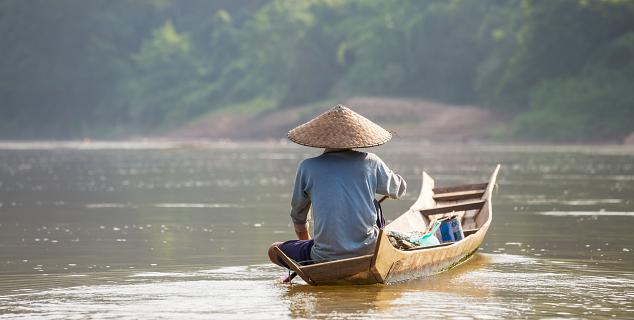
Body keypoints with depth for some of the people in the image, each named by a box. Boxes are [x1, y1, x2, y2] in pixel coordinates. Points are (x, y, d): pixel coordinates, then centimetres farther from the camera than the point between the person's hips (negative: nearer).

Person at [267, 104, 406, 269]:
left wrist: (303, 237, 35)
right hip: (368, 252, 3)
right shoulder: (370, 162, 0)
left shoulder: (307, 167, -1)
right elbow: (399, 189, 20)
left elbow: (297, 213, 15)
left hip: (325, 258, -2)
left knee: (274, 250, 20)